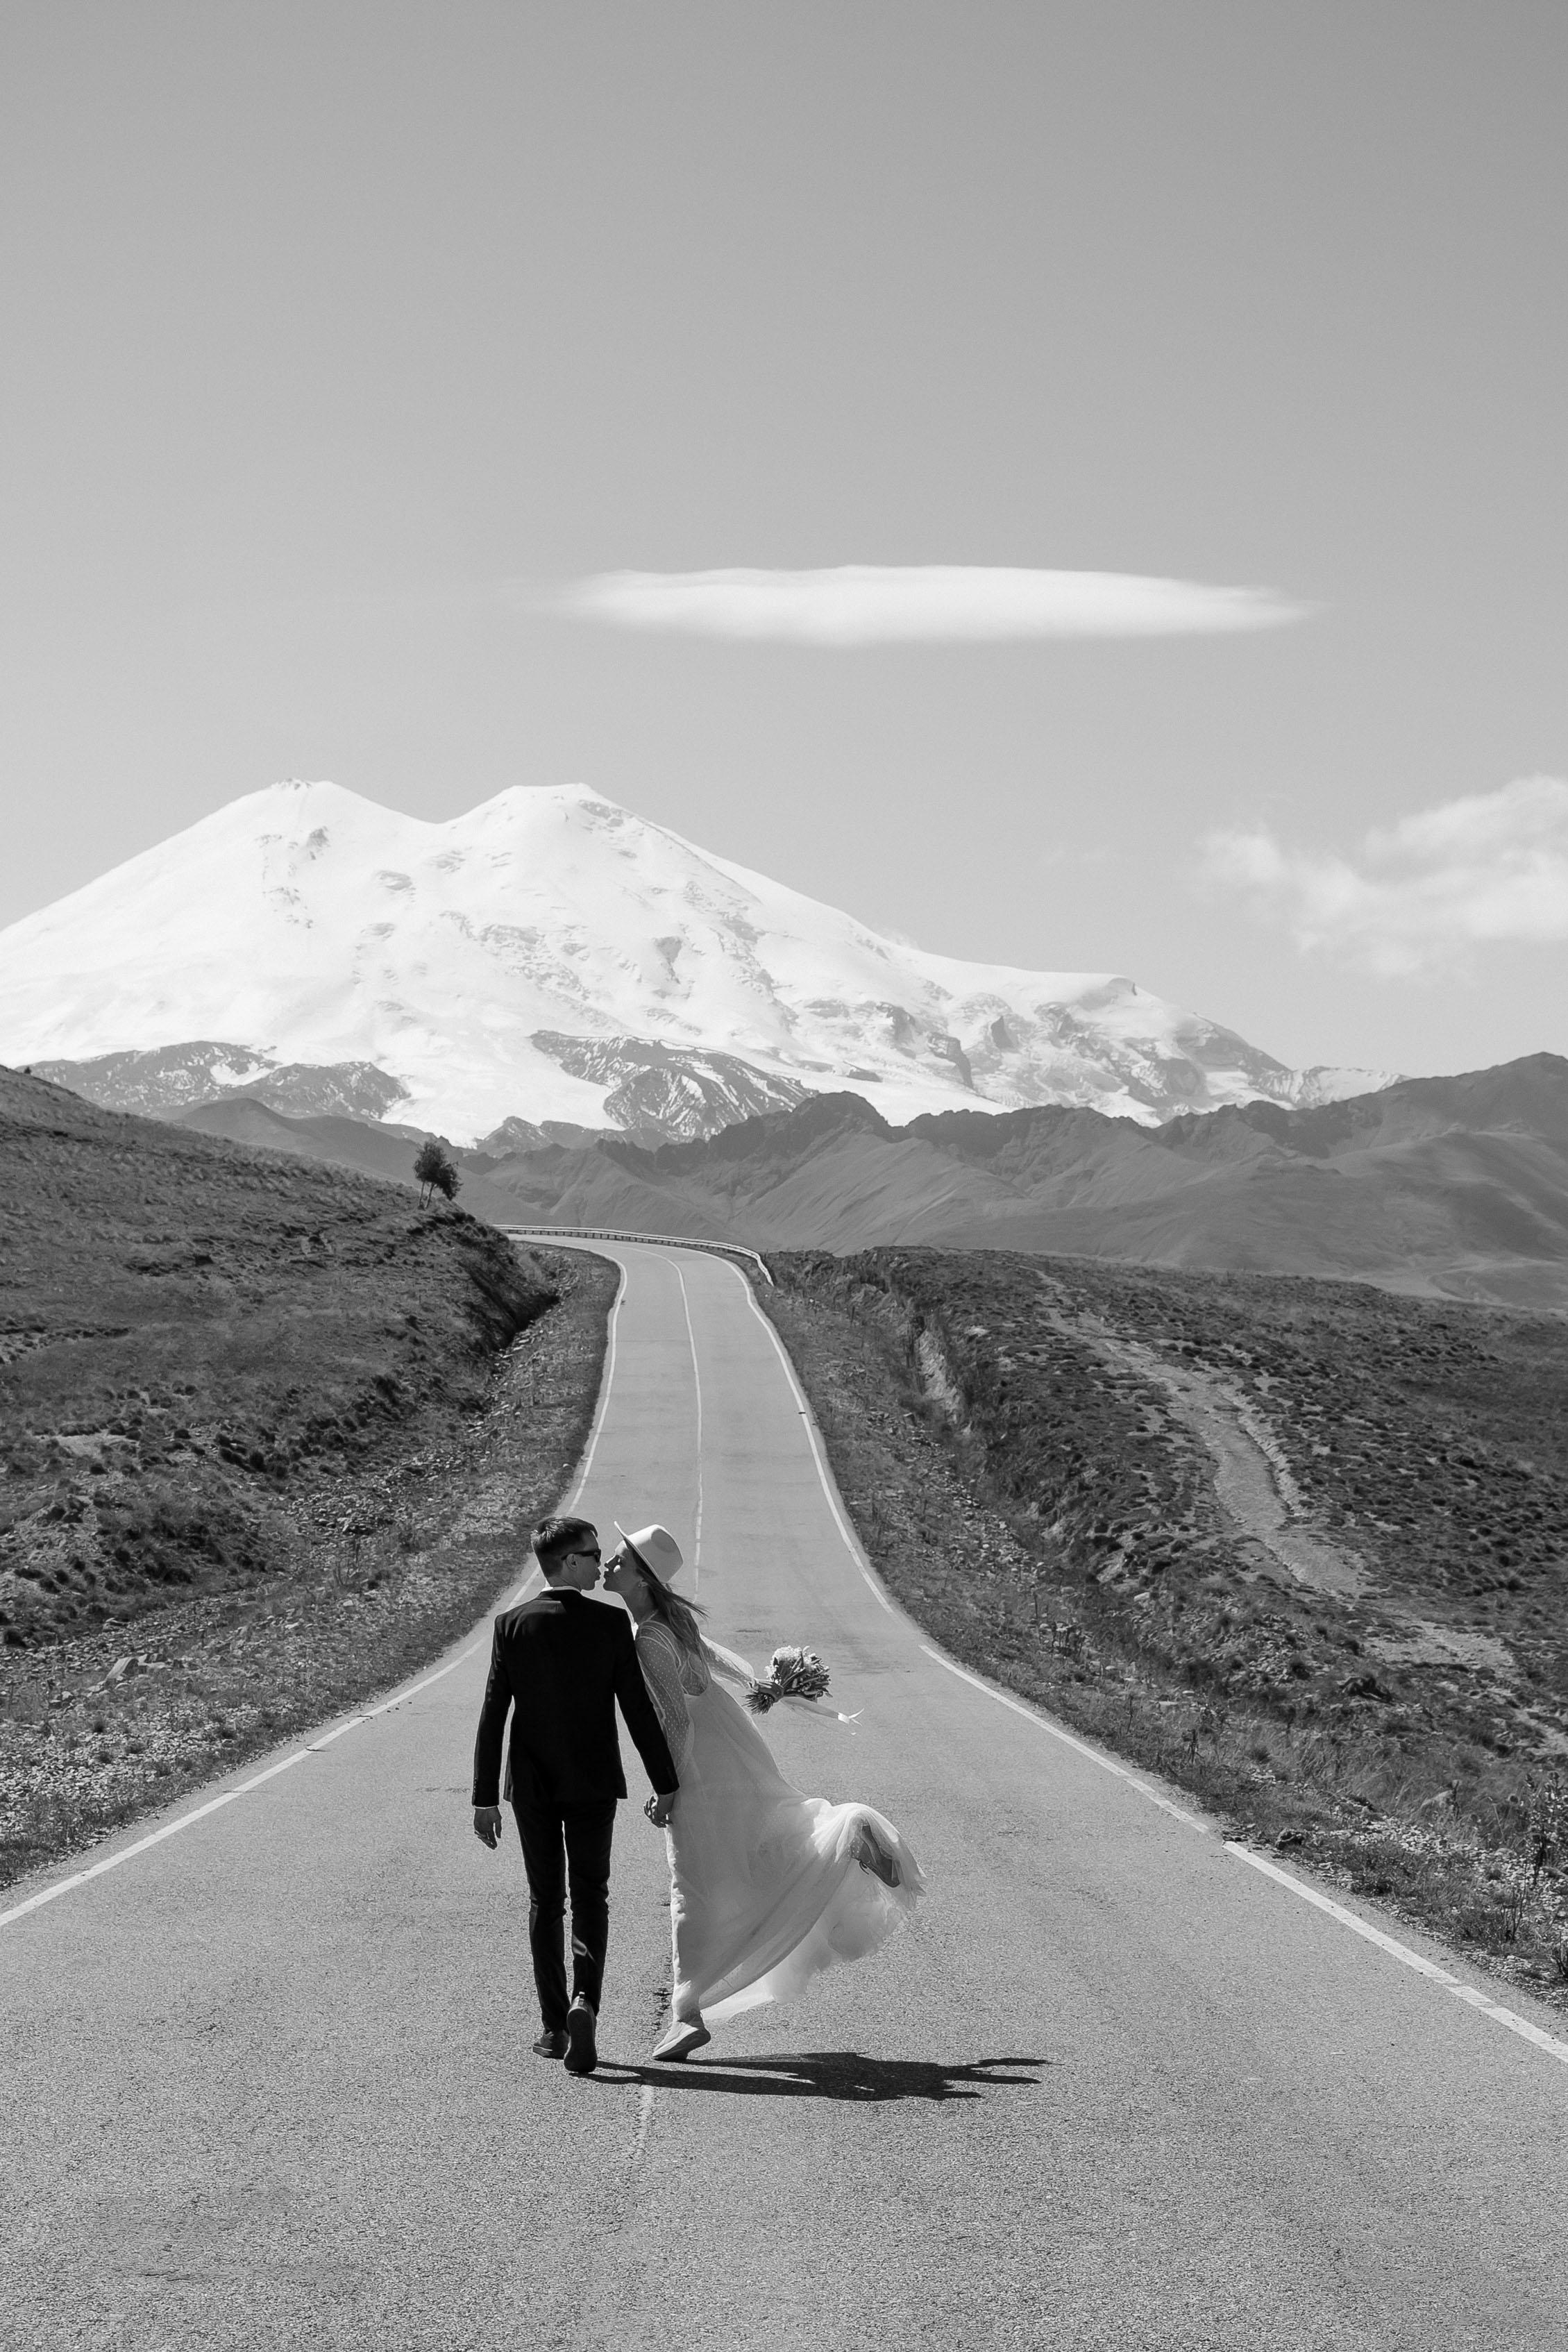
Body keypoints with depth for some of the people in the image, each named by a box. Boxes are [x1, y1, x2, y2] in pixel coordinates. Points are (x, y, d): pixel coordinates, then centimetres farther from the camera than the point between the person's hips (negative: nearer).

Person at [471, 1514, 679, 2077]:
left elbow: (493, 1716, -5)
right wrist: (665, 1784, 2)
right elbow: (638, 1709, -7)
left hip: (531, 1784, 2)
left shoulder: (512, 1625, -4)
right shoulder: (610, 1623, -9)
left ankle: (554, 2026, 14)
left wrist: (485, 1798, 0)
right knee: (590, 1898, 7)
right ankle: (584, 2003, -16)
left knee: (545, 1901, 12)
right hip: (593, 1783, -2)